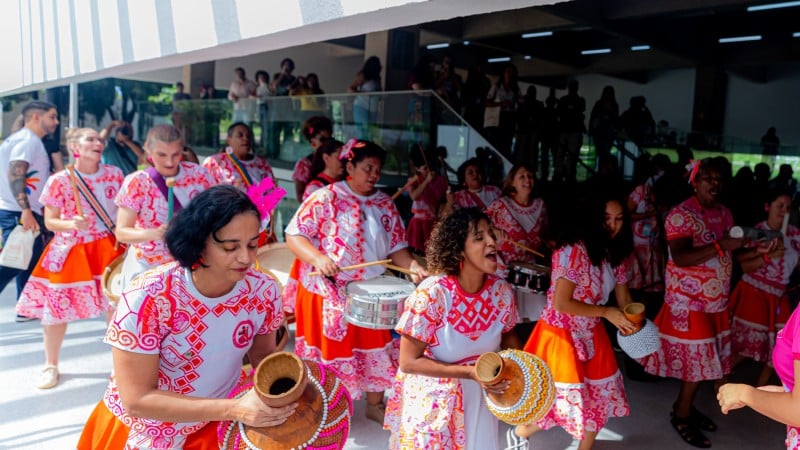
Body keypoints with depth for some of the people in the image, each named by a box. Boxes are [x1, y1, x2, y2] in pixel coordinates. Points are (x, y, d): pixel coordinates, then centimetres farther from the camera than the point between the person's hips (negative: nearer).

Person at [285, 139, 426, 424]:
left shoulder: (385, 204, 4)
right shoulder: (325, 198, -10)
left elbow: (396, 246, 4)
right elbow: (293, 235, -13)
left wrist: (411, 265, -15)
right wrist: (317, 258, -31)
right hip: (328, 292, -4)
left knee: (375, 349, 13)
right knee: (329, 350, 8)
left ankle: (375, 404, 33)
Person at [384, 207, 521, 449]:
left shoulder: (501, 290, -13)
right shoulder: (432, 293, -27)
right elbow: (409, 362, -22)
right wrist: (470, 372, -28)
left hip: (479, 397, 4)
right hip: (433, 400, -4)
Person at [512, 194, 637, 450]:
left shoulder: (614, 252, 1)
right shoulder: (574, 250, -25)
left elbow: (624, 299, 4)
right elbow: (560, 303, -27)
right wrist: (606, 312, -22)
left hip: (591, 334, 8)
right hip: (562, 334, -8)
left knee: (599, 396, 15)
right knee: (560, 400, 1)